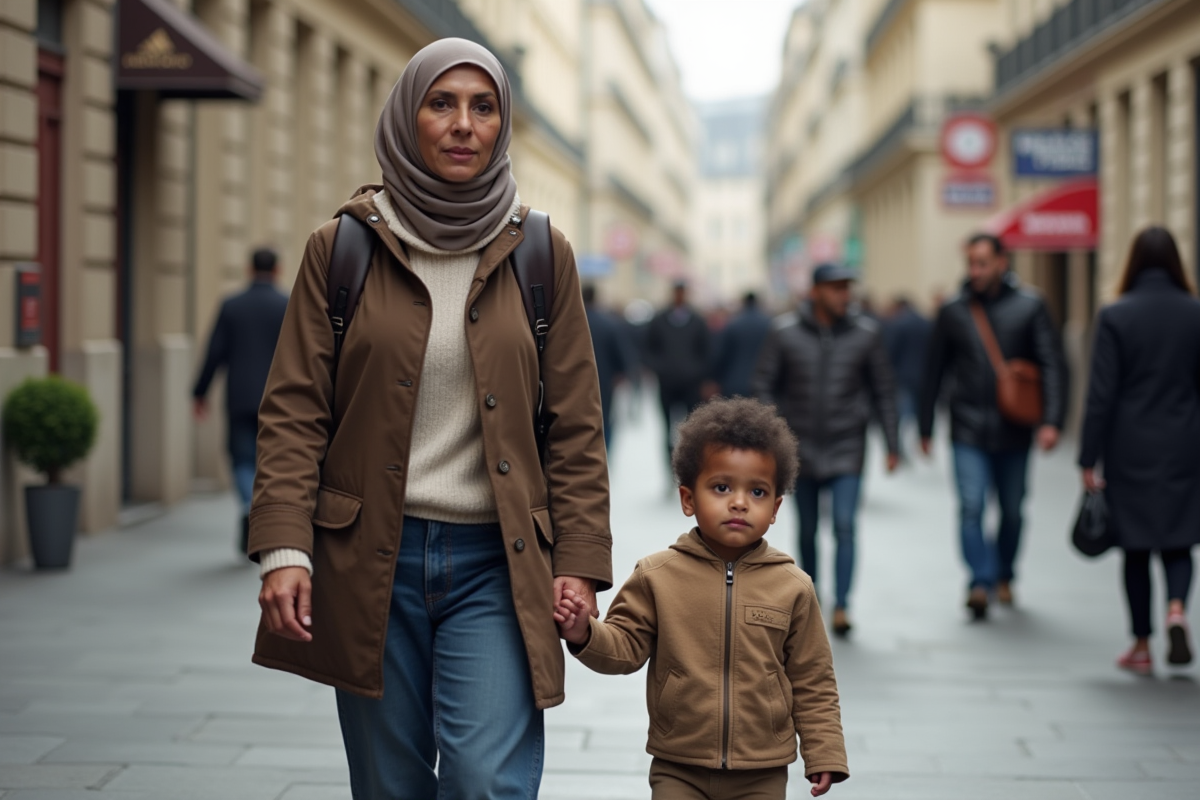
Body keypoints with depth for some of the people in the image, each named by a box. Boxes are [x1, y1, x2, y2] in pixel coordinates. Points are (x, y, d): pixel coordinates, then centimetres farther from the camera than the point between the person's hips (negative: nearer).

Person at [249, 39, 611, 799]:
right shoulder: (342, 248, 3)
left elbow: (576, 424, 5)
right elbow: (294, 409, 1)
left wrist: (579, 562, -2)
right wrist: (283, 547, -9)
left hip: (494, 564, 0)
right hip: (368, 561, 1)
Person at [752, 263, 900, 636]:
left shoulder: (866, 333, -3)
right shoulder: (784, 332, -6)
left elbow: (883, 391, 3)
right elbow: (764, 385, -1)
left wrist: (892, 445, 3)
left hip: (846, 448, 0)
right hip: (801, 447, 1)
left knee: (845, 527, -12)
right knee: (808, 530, 10)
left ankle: (841, 608, -10)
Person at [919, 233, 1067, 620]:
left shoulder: (1030, 307, -1)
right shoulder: (953, 311, 3)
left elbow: (1053, 365, -5)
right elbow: (934, 371, 10)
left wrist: (1052, 420, -17)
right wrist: (926, 427, 10)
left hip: (1013, 431, 0)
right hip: (968, 431, 0)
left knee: (1012, 511, 11)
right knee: (971, 507, -13)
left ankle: (1004, 576, 30)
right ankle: (981, 582, -14)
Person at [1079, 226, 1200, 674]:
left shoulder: (1116, 316, -8)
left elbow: (1101, 393, -9)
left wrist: (1089, 460, -4)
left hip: (1131, 451, -1)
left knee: (1136, 549, 9)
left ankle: (1141, 647, 14)